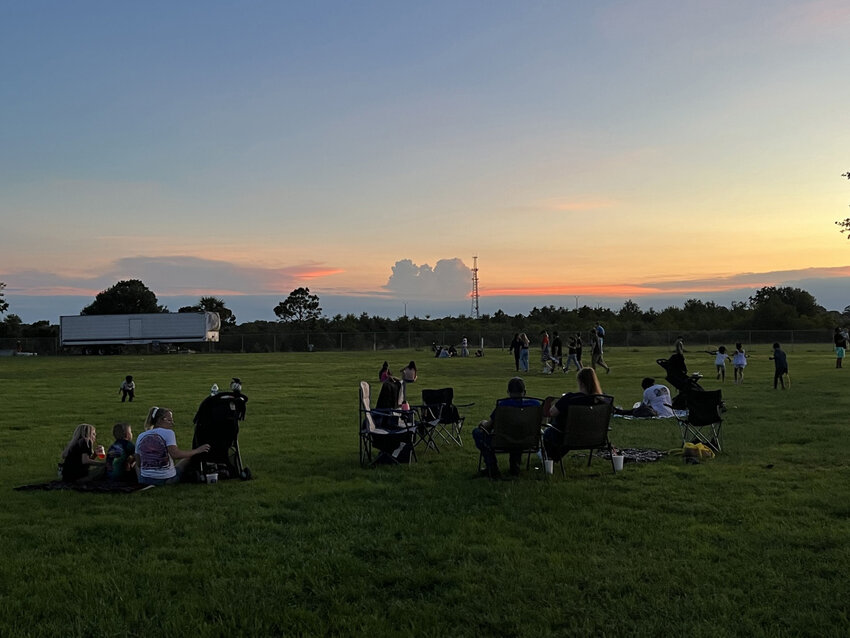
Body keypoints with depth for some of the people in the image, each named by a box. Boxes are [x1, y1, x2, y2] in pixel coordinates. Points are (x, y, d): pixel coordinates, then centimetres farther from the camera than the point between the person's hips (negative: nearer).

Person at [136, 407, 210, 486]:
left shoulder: (141, 437, 5)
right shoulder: (168, 433, -10)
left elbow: (139, 463, 8)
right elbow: (175, 454, -22)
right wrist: (197, 450, -15)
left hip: (144, 480, 4)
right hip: (167, 480, -4)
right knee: (188, 458, 20)